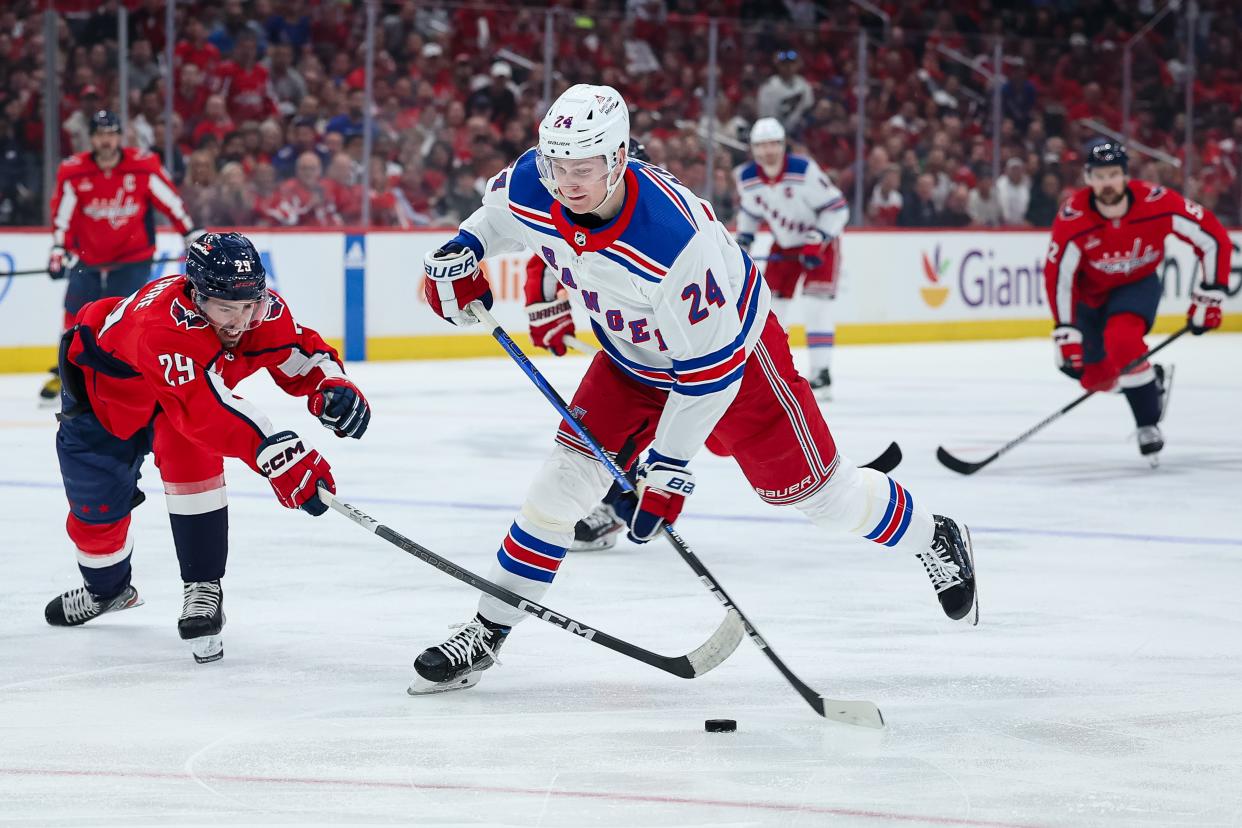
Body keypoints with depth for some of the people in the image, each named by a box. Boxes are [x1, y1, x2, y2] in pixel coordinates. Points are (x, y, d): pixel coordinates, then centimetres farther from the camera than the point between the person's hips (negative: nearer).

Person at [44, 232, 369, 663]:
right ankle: (106, 589, 40)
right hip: (104, 382, -3)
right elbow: (208, 409, -60)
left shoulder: (261, 308, -30)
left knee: (190, 455, -26)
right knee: (96, 506, 7)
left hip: (190, 381, 4)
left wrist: (333, 387, -35)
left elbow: (300, 353, -13)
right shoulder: (164, 325, -49)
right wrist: (277, 453, -70)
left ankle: (203, 589, -18)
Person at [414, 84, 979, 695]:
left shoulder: (673, 238, -42)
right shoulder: (531, 189, -23)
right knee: (568, 476, -6)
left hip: (732, 349, -5)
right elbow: (498, 213, 7)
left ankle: (934, 540, 29)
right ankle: (484, 634, 2)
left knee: (811, 485, 3)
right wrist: (463, 253, -11)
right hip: (632, 357, 5)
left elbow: (709, 365, -33)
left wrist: (668, 463, -29)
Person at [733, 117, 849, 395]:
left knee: (816, 305, -18)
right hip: (784, 245, 5)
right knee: (769, 306, 3)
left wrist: (816, 242, -27)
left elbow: (837, 208, -22)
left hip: (820, 243, -5)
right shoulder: (746, 178, -11)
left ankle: (822, 373, -16)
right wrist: (743, 238, 0)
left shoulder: (804, 170, -27)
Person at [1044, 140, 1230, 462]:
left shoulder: (1157, 203, -30)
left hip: (1138, 284, -2)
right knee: (1096, 378, 1)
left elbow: (1214, 239, -20)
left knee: (1122, 339, -32)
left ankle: (1149, 424, -16)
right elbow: (1057, 276, -22)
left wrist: (1209, 297, -20)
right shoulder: (1073, 218, -30)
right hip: (1090, 291, 2)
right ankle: (1149, 380, 35)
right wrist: (1066, 335, -25)